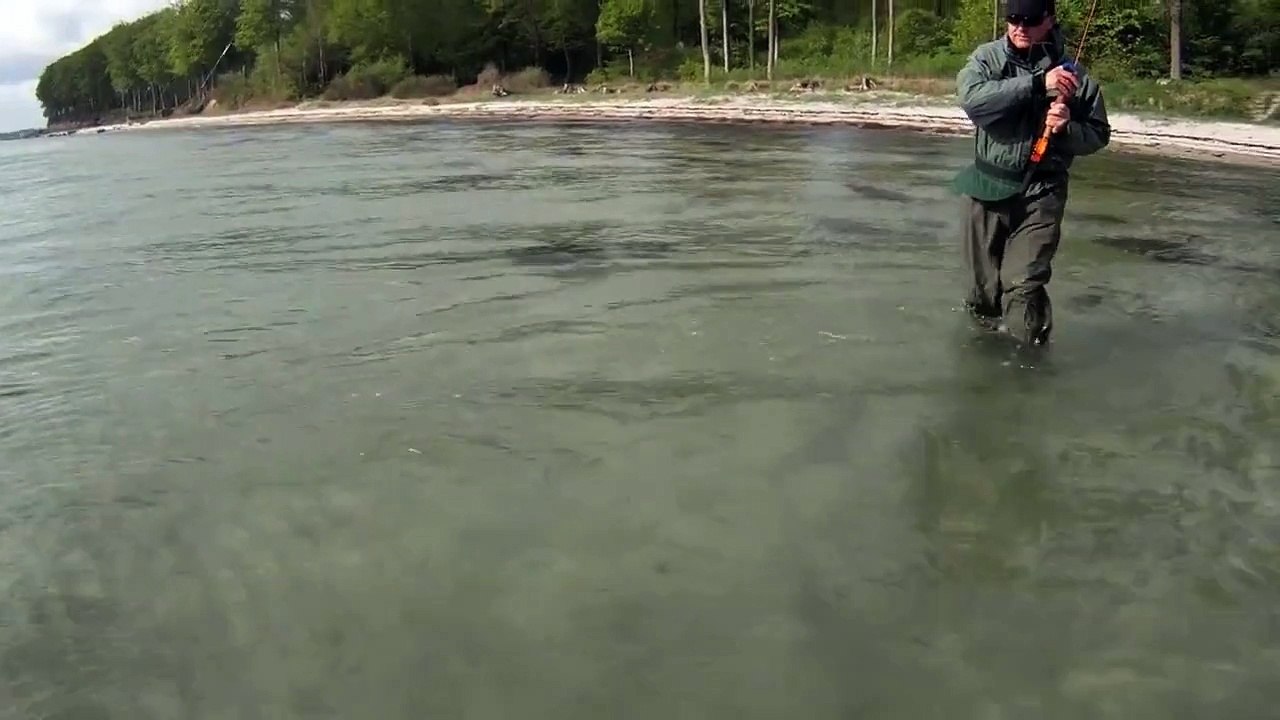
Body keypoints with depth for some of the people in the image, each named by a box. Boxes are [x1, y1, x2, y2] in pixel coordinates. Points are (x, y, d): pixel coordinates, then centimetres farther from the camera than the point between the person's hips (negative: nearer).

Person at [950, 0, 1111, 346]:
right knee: (981, 290, 12)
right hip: (988, 188, 2)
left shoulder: (1073, 73, -1)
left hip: (1042, 193, -1)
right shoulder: (987, 57, -1)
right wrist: (1037, 83, -25)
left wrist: (1067, 129, -15)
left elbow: (1098, 135, 6)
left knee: (1023, 287, -14)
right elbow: (972, 98, -21)